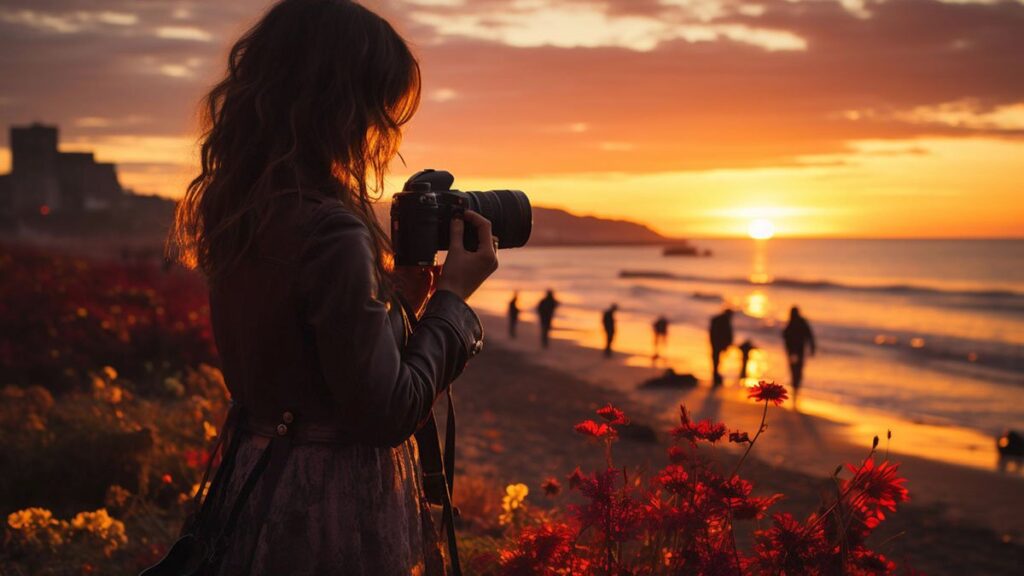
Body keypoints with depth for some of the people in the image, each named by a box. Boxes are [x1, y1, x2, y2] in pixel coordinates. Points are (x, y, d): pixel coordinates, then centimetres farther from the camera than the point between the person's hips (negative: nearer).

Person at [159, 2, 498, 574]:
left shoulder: (237, 213, 3)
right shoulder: (331, 232, -23)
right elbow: (388, 413, -19)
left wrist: (396, 289, 7)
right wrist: (453, 297, -9)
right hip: (336, 514, -8)